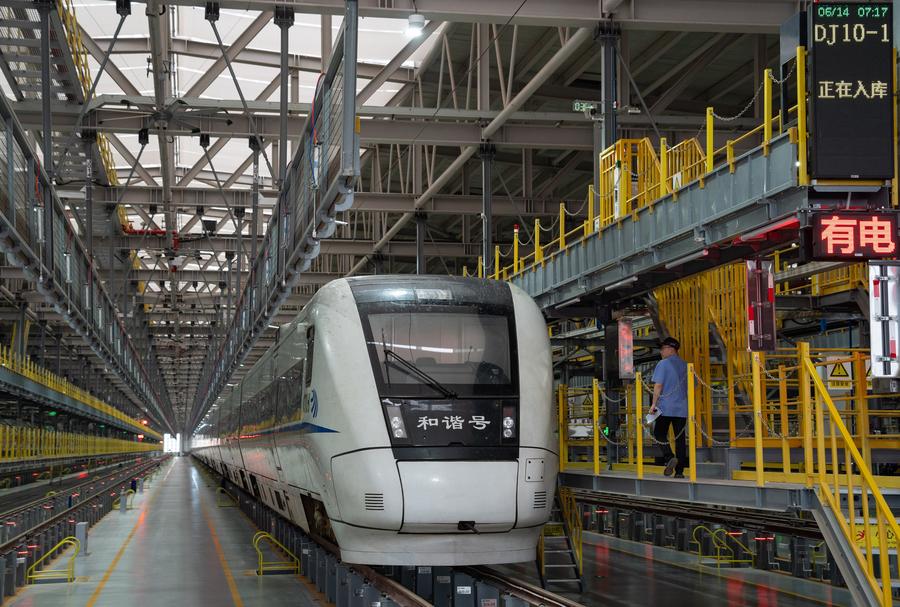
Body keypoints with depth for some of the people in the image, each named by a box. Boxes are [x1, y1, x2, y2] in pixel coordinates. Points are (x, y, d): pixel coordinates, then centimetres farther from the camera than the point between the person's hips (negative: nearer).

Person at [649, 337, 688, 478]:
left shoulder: (663, 364, -5)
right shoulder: (685, 365, 12)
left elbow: (658, 385, -10)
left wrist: (654, 404, -6)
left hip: (665, 408, -5)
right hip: (682, 408, 5)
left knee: (659, 434, 6)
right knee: (680, 438, 5)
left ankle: (669, 457, -18)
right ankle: (680, 471, 3)